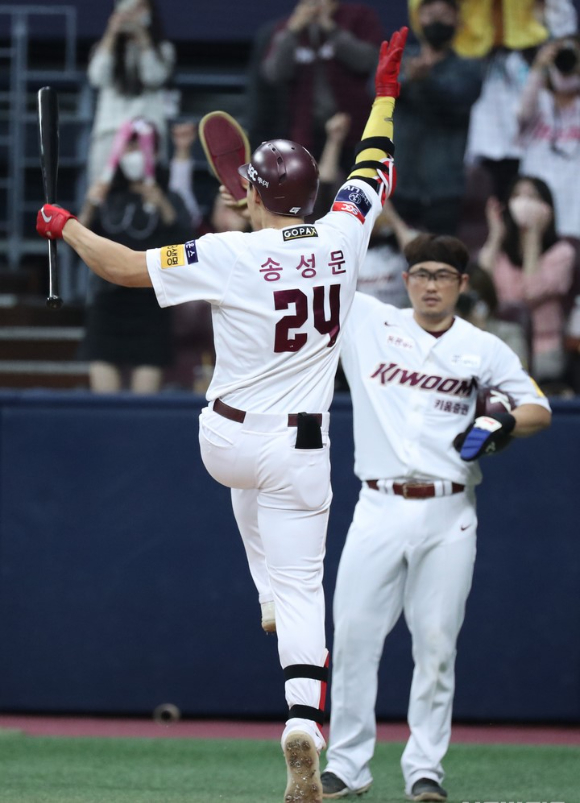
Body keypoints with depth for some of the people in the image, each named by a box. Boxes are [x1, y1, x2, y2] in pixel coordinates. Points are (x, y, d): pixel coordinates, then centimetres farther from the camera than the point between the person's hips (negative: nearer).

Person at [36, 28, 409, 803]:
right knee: (302, 589, -2)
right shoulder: (341, 239, -5)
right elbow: (375, 166, 13)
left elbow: (125, 266, -13)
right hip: (300, 449, 1)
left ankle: (272, 596, 41)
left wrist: (64, 225, 4)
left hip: (226, 443, -1)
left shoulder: (228, 256, -16)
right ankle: (303, 727, -19)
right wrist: (385, 92, 27)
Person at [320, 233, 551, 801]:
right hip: (379, 510, 0)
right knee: (354, 636, -4)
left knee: (436, 645, 0)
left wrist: (505, 425, -15)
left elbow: (539, 409, 6)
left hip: (448, 518, 0)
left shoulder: (483, 349, 6)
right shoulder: (366, 321, 6)